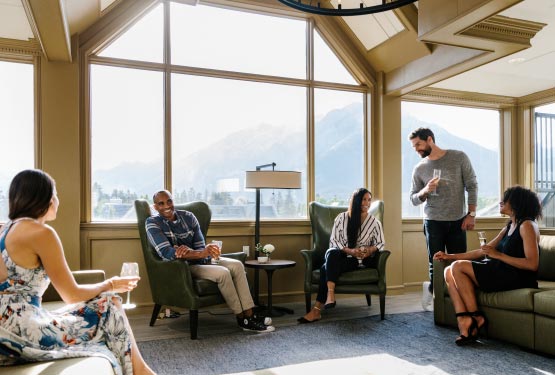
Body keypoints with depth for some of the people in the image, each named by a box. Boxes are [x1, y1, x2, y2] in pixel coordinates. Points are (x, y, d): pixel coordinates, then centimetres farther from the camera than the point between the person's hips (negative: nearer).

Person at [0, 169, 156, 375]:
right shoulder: (41, 232, -14)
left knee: (103, 307, 14)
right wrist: (110, 285, 6)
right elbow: (72, 295, -11)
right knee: (108, 305, 3)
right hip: (22, 332, -9)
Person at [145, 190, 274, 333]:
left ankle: (249, 314, -16)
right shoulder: (152, 223, -11)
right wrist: (201, 254, -37)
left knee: (237, 265, -16)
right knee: (222, 273, -26)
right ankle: (242, 318, -11)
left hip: (198, 260, 6)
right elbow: (166, 253, -25)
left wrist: (188, 251, -28)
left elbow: (201, 248, -2)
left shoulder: (188, 217, 1)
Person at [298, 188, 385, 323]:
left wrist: (371, 249, -9)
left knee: (327, 268, -31)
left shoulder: (374, 222, 8)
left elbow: (380, 243, 13)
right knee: (333, 253, -38)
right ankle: (330, 294, -43)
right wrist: (350, 251, -15)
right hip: (341, 257, 2)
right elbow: (334, 241, 1)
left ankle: (317, 310, -34)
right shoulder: (342, 218, 5)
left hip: (361, 261, -2)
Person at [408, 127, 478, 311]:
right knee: (436, 264, 2)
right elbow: (413, 199, 7)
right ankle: (434, 288, 24)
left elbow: (472, 186, 0)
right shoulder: (419, 168, 3)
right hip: (433, 222, 0)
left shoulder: (459, 157, -1)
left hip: (458, 222, 0)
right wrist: (425, 191, -14)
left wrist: (471, 214, -6)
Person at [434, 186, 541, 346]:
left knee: (459, 266, -19)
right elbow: (483, 251, 20)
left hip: (518, 278, -9)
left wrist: (498, 255, -17)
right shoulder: (509, 227, 20)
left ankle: (476, 317, -10)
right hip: (503, 274, 9)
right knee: (449, 272, -4)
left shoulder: (527, 225, -8)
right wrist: (450, 256, 16)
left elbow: (532, 264, -19)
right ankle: (463, 321, -17)